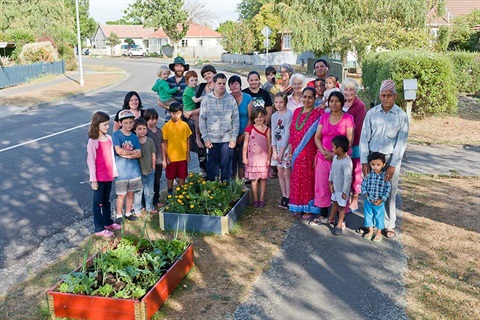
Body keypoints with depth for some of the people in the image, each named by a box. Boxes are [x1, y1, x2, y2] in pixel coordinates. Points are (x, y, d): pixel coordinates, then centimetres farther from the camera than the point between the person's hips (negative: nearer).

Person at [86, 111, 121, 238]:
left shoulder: (109, 138, 4)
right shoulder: (93, 141, -15)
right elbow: (91, 161, -14)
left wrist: (114, 172, 12)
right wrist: (93, 179, -13)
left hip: (109, 176, 6)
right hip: (99, 178, -6)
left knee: (106, 200, 21)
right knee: (98, 202, 6)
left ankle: (108, 222, 37)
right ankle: (99, 229, 15)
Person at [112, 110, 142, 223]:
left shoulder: (134, 137, 5)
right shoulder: (116, 134, -8)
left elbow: (139, 154, -2)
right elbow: (119, 150, -19)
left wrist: (126, 155, -16)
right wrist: (133, 152, -8)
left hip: (134, 169, 4)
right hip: (121, 170, -4)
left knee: (131, 193, 14)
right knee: (121, 194, 3)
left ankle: (128, 213, 30)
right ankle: (119, 215, 18)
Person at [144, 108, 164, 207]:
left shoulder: (159, 131, 7)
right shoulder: (145, 131, -11)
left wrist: (163, 159, 14)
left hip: (159, 161, 6)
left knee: (157, 181, 15)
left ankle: (156, 200, 28)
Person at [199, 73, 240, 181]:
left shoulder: (231, 99, 2)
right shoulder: (206, 99, 0)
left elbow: (236, 120, 3)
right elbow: (202, 120, 1)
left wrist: (234, 138, -1)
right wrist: (205, 138, -4)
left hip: (227, 139, 0)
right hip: (211, 140, 0)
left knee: (227, 166, 7)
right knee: (212, 166, 7)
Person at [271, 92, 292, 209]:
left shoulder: (289, 114, -10)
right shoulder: (274, 116, 8)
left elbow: (287, 134, -13)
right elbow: (273, 133, 5)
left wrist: (282, 151, -13)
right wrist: (274, 150, -3)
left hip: (286, 147, -6)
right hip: (277, 147, 6)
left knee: (286, 174, -2)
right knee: (280, 174, 10)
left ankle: (288, 198, 7)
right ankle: (283, 197, 19)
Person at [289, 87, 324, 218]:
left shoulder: (318, 113, -8)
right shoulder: (297, 111, 9)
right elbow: (292, 132, 12)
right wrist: (292, 150, 10)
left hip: (309, 152, -5)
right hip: (297, 153, 5)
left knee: (308, 179, 2)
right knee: (297, 179, 11)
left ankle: (309, 208, 14)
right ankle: (298, 207, 23)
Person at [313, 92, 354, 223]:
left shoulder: (348, 118, -3)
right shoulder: (324, 117, 8)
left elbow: (349, 141, -7)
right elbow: (317, 137, 7)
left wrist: (334, 153, -14)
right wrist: (323, 151, -10)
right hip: (323, 157, 4)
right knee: (322, 187, 8)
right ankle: (323, 216, 21)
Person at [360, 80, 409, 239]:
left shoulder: (401, 116, -3)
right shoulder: (371, 113, 1)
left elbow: (401, 142, -5)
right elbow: (364, 138, 1)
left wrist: (393, 166, -10)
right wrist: (364, 162, -4)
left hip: (391, 158, -1)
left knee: (390, 193, 3)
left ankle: (389, 225, 16)